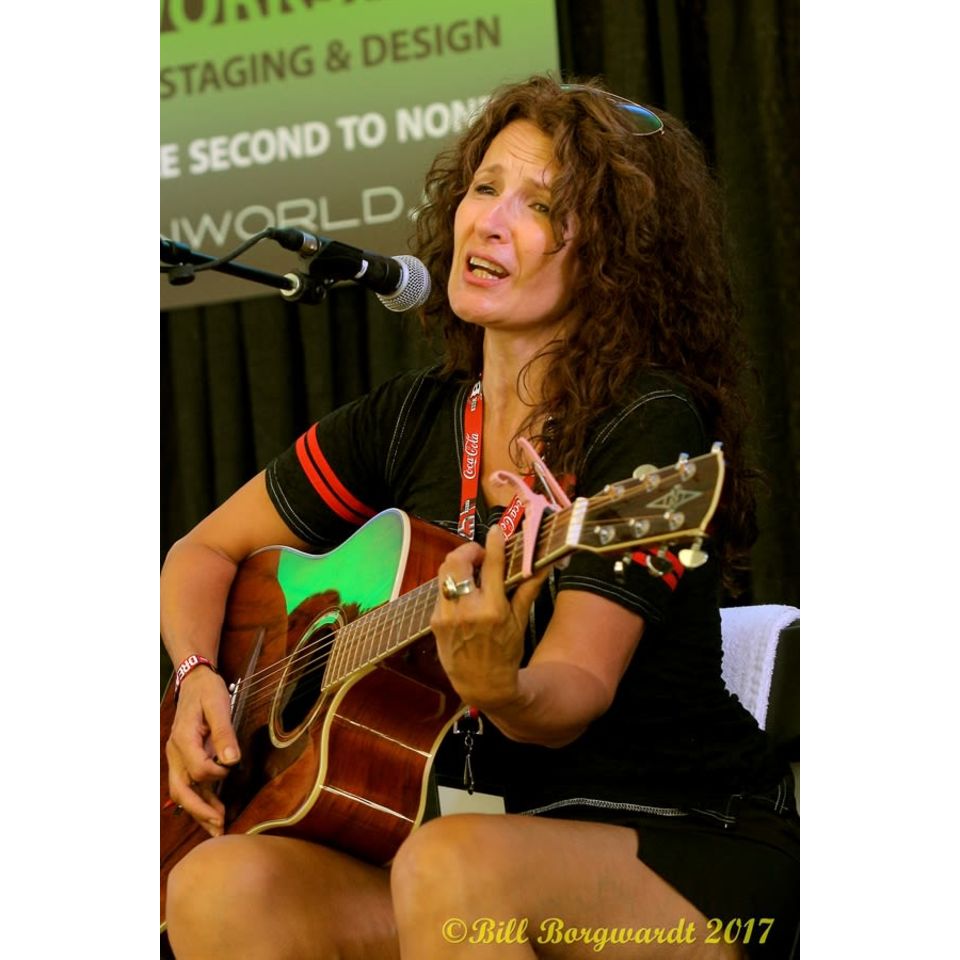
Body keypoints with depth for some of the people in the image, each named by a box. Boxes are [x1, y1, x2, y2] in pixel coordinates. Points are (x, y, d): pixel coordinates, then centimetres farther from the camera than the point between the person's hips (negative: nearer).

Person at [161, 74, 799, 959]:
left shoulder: (652, 424, -10)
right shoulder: (411, 420, 8)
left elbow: (573, 699, -19)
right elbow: (206, 552, 18)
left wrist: (500, 688, -41)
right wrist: (200, 680, -1)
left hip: (698, 852, -5)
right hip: (509, 829, 6)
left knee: (451, 863, -38)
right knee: (221, 888, -21)